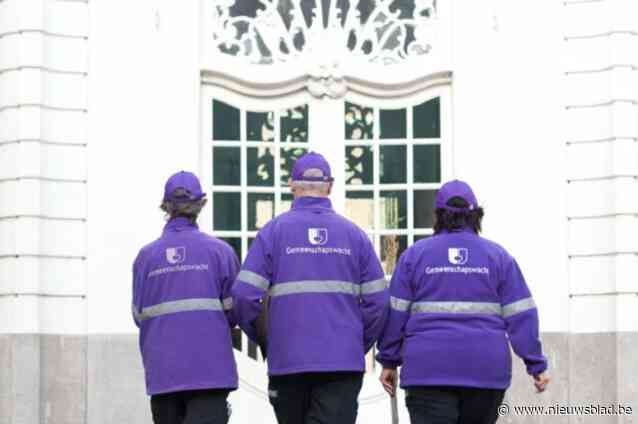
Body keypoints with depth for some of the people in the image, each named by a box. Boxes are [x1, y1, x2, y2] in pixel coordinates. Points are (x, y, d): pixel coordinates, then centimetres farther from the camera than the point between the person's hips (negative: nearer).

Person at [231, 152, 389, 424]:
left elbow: (244, 294, -6)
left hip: (288, 360, 0)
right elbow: (377, 300, 3)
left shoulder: (274, 230, 2)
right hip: (343, 361, 0)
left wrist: (261, 338, 11)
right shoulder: (353, 233, 7)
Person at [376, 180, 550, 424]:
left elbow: (395, 313, 3)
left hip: (429, 369, -2)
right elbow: (521, 316, 3)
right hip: (486, 370, 2)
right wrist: (536, 365, 7)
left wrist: (389, 361, 12)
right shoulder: (498, 256, 7)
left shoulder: (414, 254, 5)